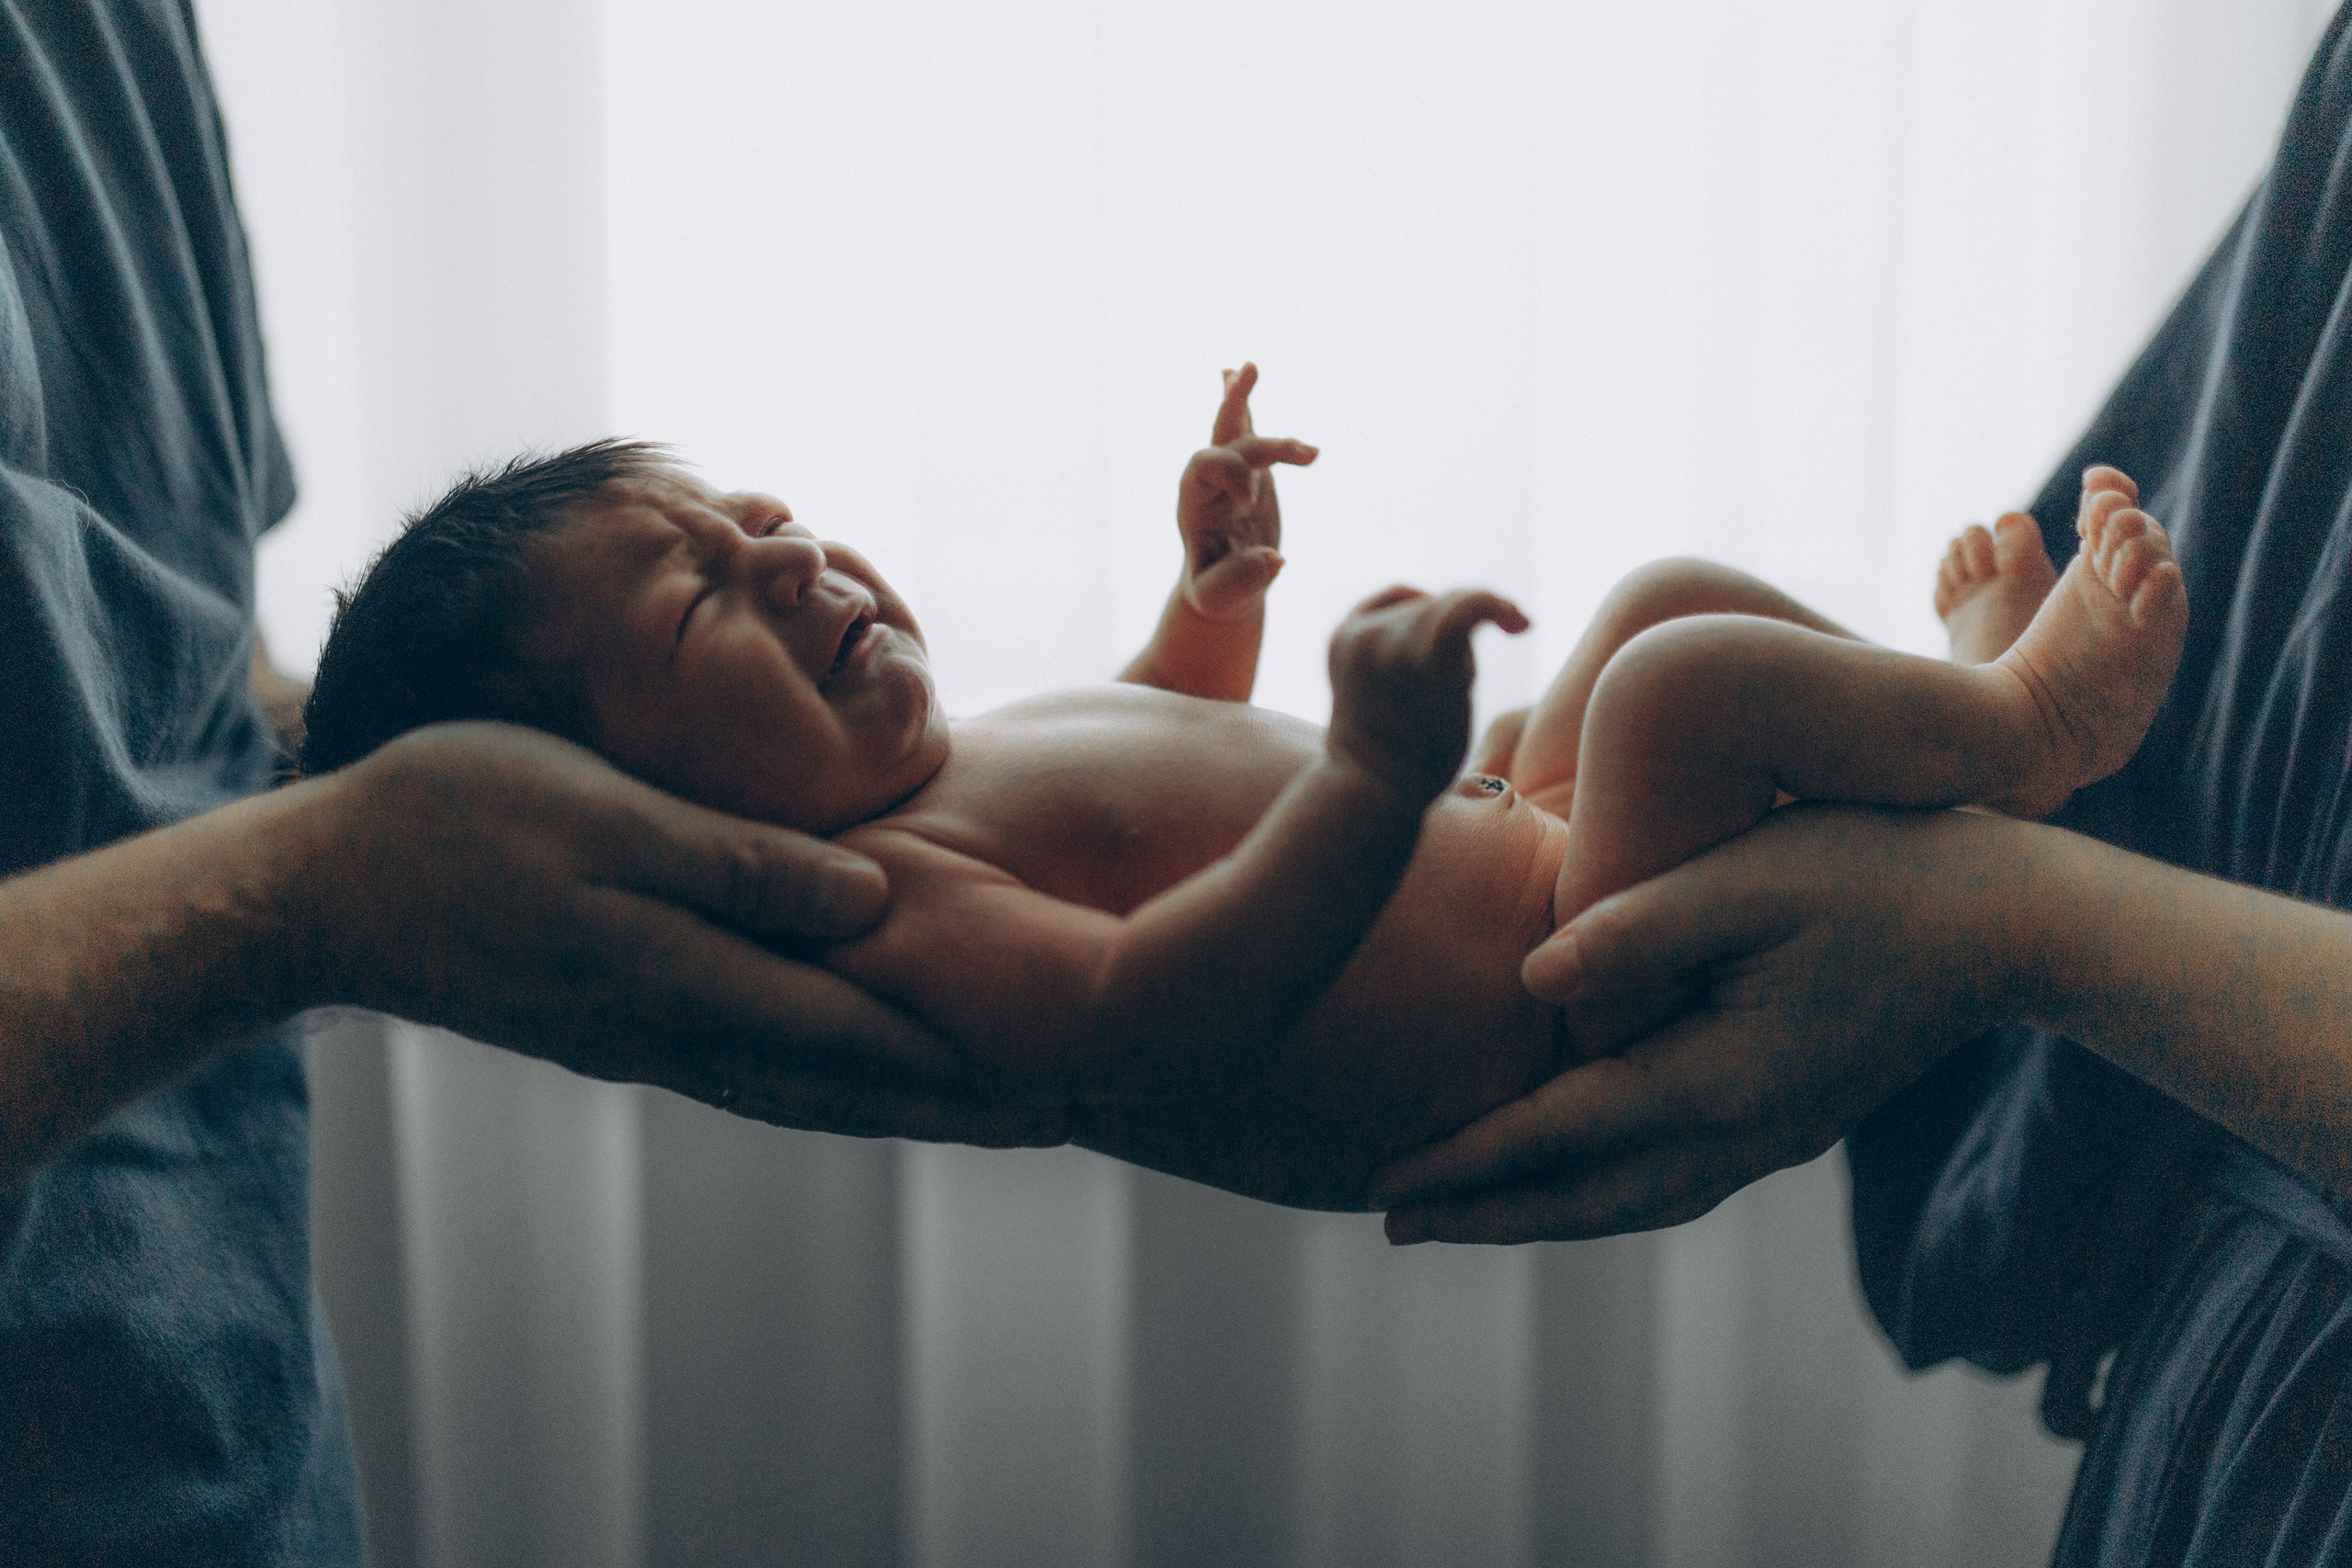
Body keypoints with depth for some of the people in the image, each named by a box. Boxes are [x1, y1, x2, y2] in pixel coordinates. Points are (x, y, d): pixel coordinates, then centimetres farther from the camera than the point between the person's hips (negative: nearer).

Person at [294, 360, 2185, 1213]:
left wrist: (1216, 592, 16)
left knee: (1668, 589, 19)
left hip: (1520, 849, 11)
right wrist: (1373, 784, -47)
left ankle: (1962, 684, 30)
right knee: (1676, 681, -23)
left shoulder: (930, 773, 10)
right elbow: (1137, 1021, -39)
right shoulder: (871, 904, -23)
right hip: (1542, 1040, -10)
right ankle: (2018, 730, 3)